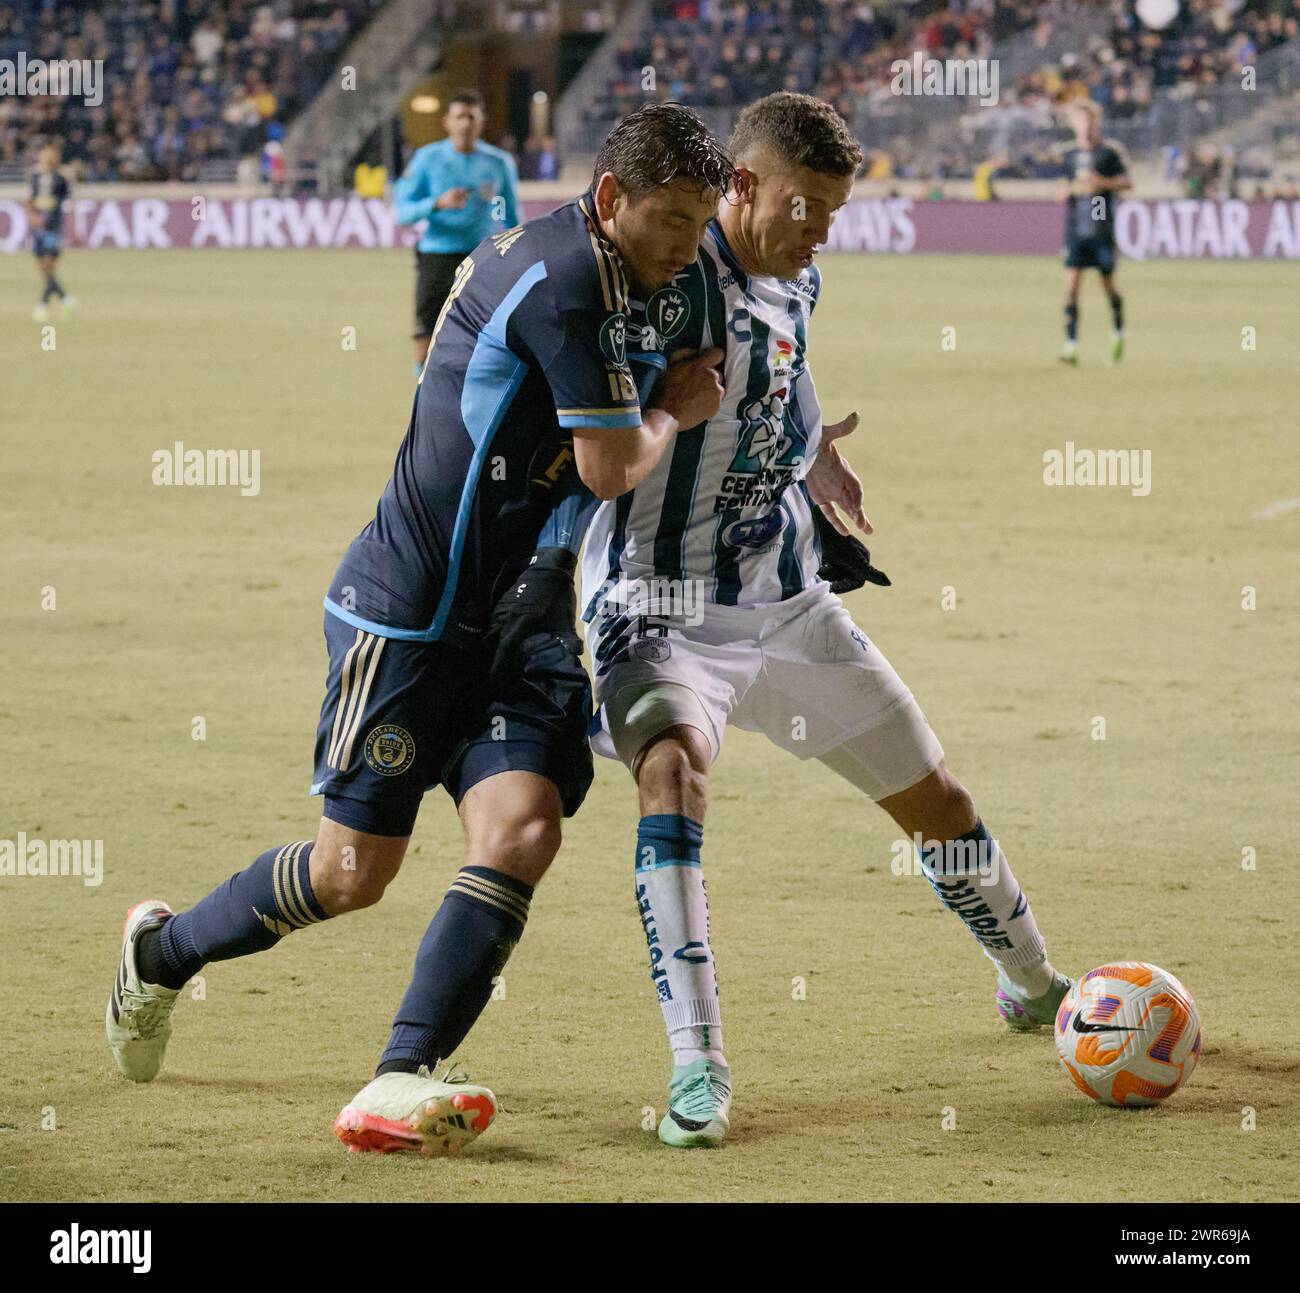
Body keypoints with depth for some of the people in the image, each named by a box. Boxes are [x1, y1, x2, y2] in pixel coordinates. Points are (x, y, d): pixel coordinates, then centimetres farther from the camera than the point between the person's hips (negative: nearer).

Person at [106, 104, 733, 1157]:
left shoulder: (564, 261, 10)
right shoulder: (567, 279, -20)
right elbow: (611, 469, -19)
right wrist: (676, 411, -1)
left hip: (514, 607, 9)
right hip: (413, 609, -9)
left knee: (522, 828, -13)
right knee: (354, 872, 1)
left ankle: (402, 1080, -17)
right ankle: (160, 951, 28)